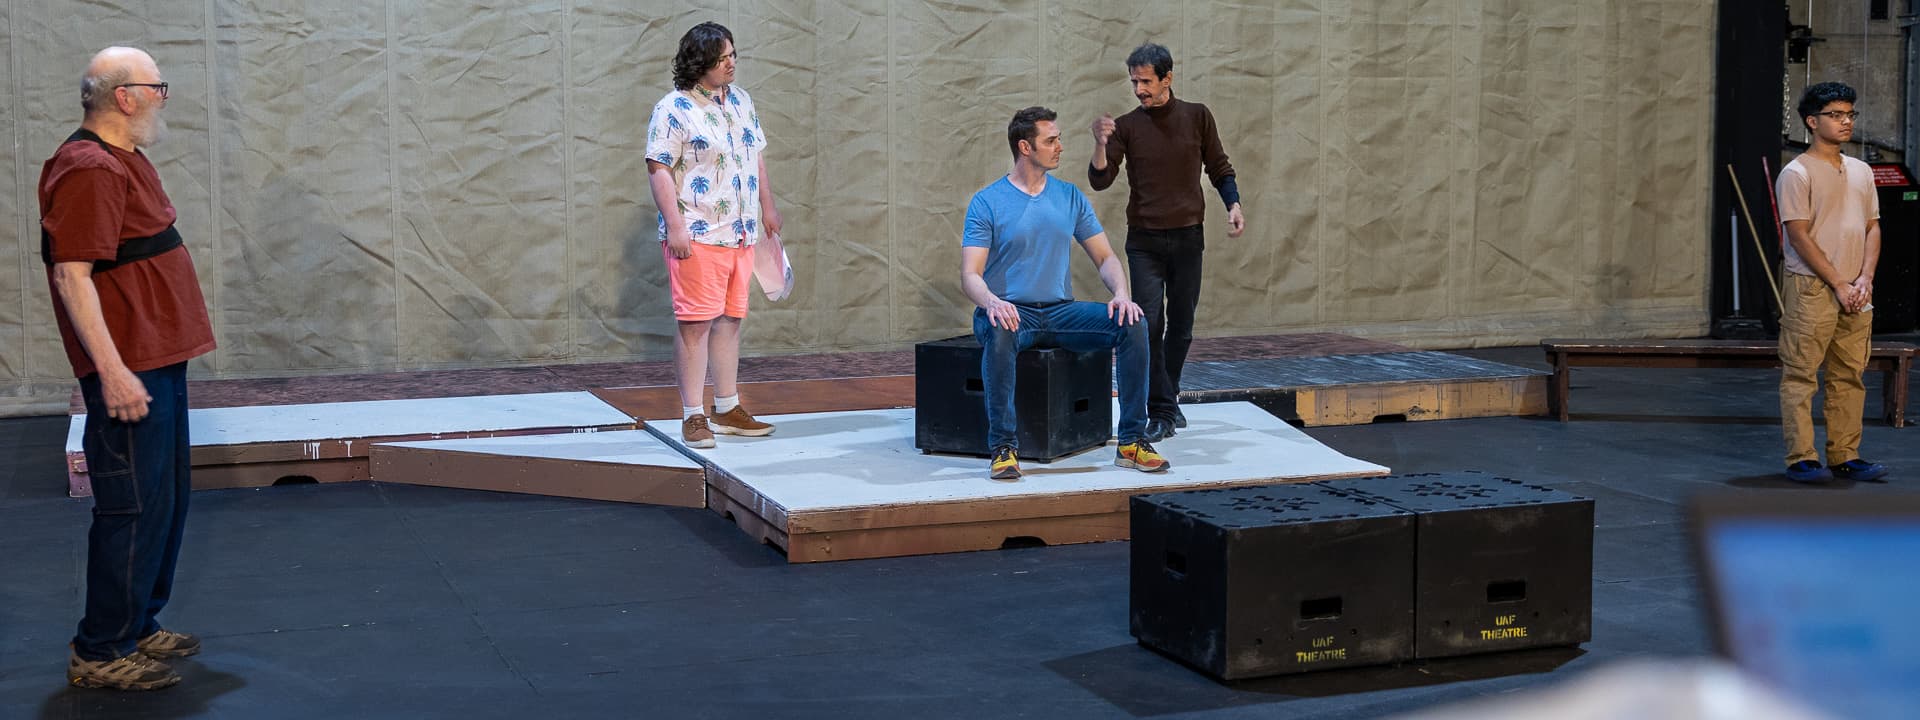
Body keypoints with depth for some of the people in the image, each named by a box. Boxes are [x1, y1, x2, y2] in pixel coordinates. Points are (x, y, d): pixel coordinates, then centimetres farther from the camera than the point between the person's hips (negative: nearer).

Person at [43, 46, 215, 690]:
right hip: (128, 372, -10)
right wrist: (112, 369, -27)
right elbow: (72, 275, -23)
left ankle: (139, 627, 28)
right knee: (136, 509, -6)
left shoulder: (124, 161, 16)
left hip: (159, 362, 11)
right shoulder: (88, 170, -17)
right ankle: (100, 653, 2)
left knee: (168, 501, 17)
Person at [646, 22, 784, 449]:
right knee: (696, 321, -6)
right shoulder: (674, 109, -10)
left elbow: (757, 157, 23)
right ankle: (693, 417, -1)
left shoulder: (740, 101, 13)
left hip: (741, 234, 7)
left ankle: (728, 410, 20)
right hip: (698, 237, -7)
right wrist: (674, 226, -20)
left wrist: (768, 207, 20)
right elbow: (659, 170, -13)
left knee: (730, 318, 12)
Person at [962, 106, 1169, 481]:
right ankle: (1003, 447, -32)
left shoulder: (1070, 197, 11)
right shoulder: (987, 202, -3)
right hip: (1011, 312, -4)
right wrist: (991, 302, -35)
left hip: (1061, 311, 4)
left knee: (1131, 325, -20)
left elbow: (1105, 257, 10)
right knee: (1000, 332, -40)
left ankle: (1132, 442, -15)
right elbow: (970, 274, -11)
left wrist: (1121, 293, -13)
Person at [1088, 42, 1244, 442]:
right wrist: (1100, 144, -22)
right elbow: (1100, 180, -5)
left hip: (1187, 237, 1)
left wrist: (1233, 206, -5)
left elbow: (1219, 169, 10)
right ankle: (1161, 412, -6)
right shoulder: (1126, 125, 1)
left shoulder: (1197, 117, 3)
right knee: (1150, 324, -10)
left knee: (1181, 327, 8)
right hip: (1144, 240, -1)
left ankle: (1169, 397, 27)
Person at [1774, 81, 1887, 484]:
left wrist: (1864, 280, -1)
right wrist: (1839, 284, -12)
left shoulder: (1861, 172, 15)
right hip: (1810, 288, -6)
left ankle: (1845, 456, 13)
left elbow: (1872, 228, 15)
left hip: (1855, 292, 7)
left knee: (1849, 376, 7)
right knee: (1800, 375, -4)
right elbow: (1800, 237, -11)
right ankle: (1801, 459, -1)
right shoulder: (1797, 173, -6)